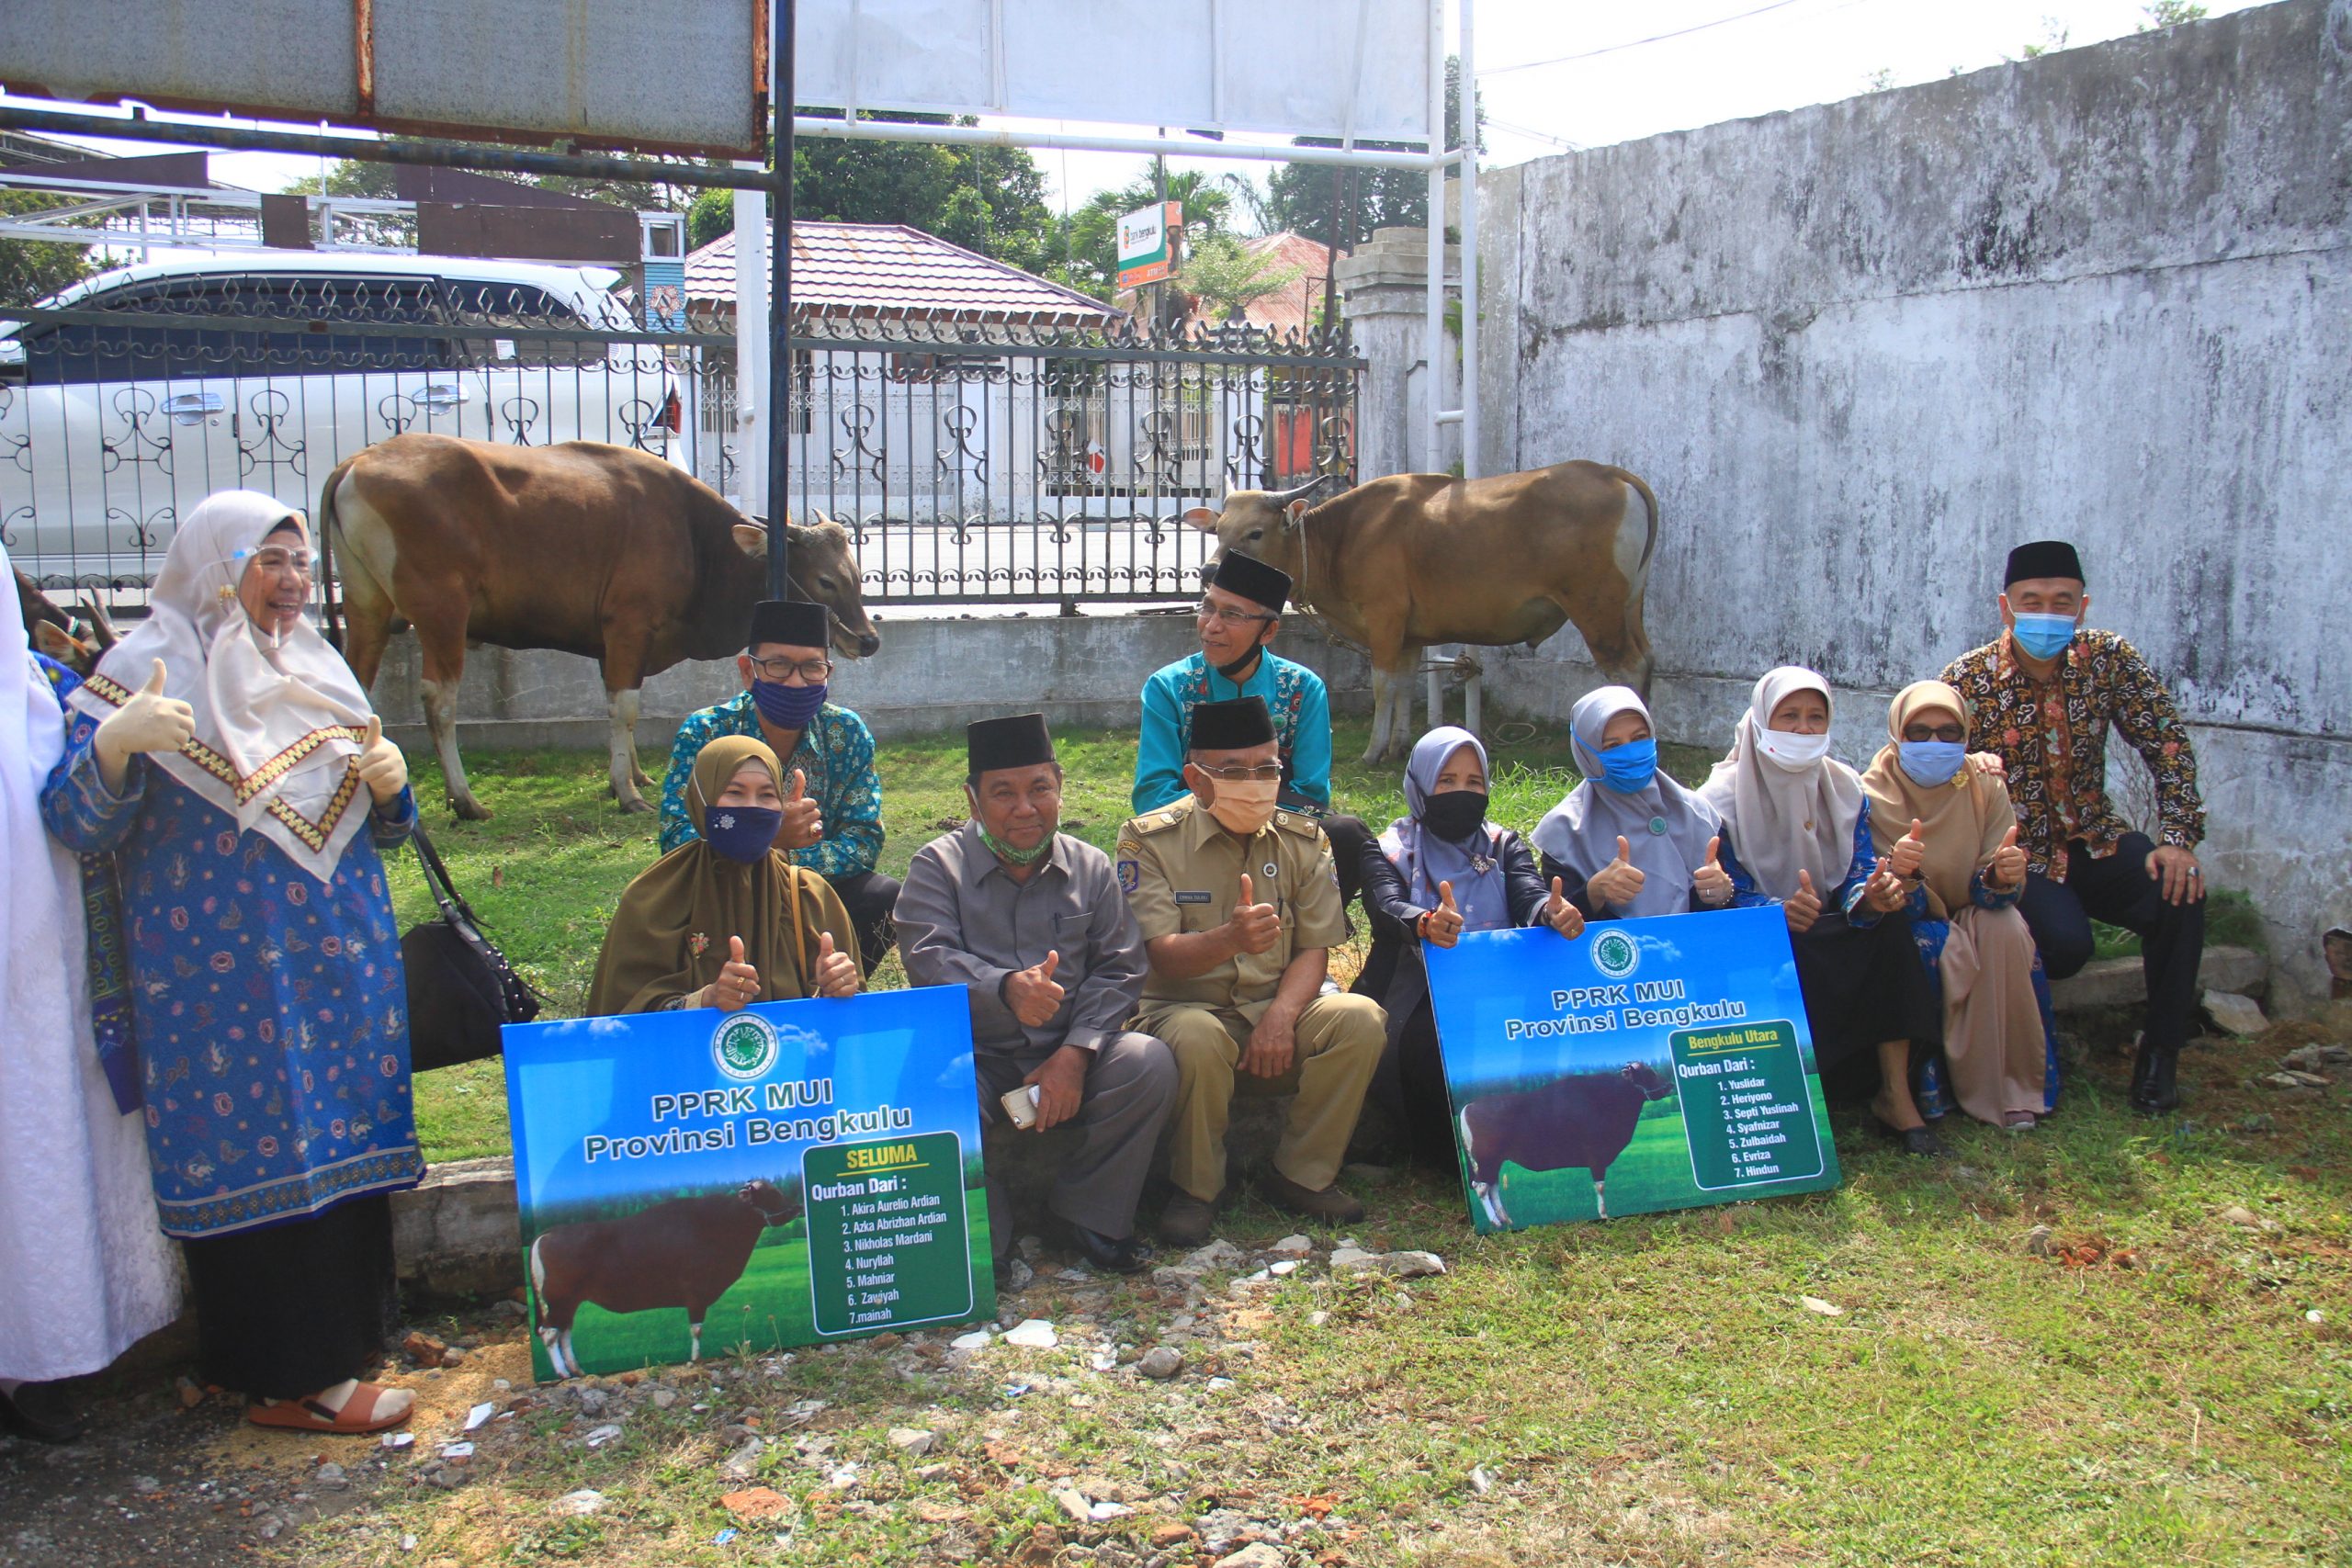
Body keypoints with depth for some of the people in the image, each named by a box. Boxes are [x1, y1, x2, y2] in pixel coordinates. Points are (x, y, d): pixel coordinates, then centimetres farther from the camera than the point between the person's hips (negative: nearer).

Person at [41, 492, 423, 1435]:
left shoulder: (315, 670, 14)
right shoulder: (149, 670, -4)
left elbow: (382, 828, 19)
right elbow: (77, 824, -13)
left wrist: (388, 784, -4)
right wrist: (113, 743, -32)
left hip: (340, 962, 6)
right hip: (225, 976, -6)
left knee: (342, 1139, 10)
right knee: (261, 1151, -5)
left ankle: (350, 1321, 23)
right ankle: (289, 1380, 2)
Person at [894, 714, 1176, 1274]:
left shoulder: (1090, 867, 10)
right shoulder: (938, 866, 2)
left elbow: (1117, 970, 1)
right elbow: (931, 959, -15)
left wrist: (1074, 1054, -16)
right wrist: (1006, 988, -36)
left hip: (1070, 1057, 2)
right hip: (975, 1061, -2)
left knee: (1149, 1063, -25)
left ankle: (1092, 1214, -5)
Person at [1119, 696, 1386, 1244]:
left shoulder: (1302, 840, 5)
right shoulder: (1150, 840, -6)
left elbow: (1313, 949, 0)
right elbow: (1163, 956, -15)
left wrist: (1281, 1017, -21)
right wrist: (1229, 939, -38)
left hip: (1279, 1006, 4)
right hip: (1185, 1007, -3)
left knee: (1361, 1018, -24)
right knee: (1196, 1038, -38)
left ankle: (1302, 1176, -7)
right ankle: (1195, 1189, -12)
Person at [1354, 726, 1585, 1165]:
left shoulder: (1504, 845, 17)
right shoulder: (1389, 850, 9)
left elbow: (1531, 893, -4)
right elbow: (1388, 907, -14)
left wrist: (1553, 914, -32)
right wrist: (1425, 925, -40)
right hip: (1418, 1007, -2)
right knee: (1425, 1041, -35)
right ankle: (1449, 1151, -15)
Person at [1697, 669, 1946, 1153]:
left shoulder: (1844, 788, 2)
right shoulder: (1724, 798, -11)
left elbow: (1859, 871, -7)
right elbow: (1730, 897, -17)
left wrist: (1872, 896, -33)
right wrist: (1779, 912, -40)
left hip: (1825, 936, 4)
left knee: (1890, 922, -25)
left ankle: (1895, 1095, -23)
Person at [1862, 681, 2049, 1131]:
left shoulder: (1984, 787, -5)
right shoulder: (1872, 795, -12)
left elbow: (1993, 891, -9)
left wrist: (2001, 876, -33)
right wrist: (1903, 875, -39)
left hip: (1968, 919, 3)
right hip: (1906, 924, -3)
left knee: (2006, 928, -29)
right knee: (1946, 949, -34)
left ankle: (2012, 1089, -20)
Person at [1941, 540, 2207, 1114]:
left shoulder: (2109, 659, -4)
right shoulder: (1968, 680, -12)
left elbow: (2168, 745, -2)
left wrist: (2177, 839, -15)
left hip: (2095, 841, 4)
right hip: (2017, 853, -3)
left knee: (2179, 895, -25)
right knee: (2067, 943, -31)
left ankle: (2161, 1051, -6)